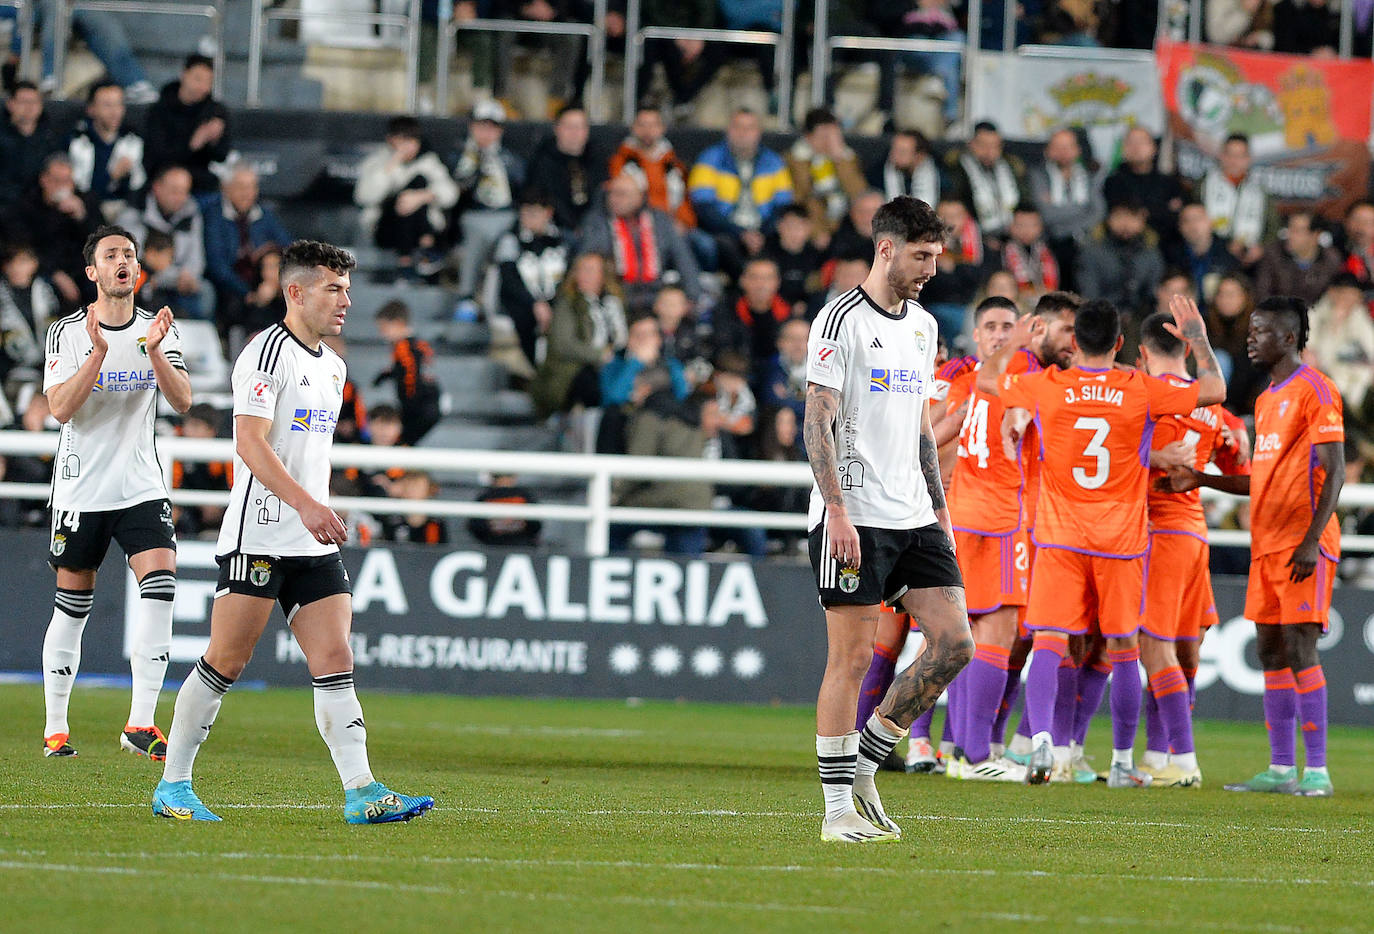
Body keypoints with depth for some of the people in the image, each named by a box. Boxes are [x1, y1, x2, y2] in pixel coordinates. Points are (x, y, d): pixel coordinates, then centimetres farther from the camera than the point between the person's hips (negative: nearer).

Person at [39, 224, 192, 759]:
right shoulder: (67, 333, -4)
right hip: (81, 490, -2)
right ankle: (55, 729, 17)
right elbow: (61, 409, -15)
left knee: (160, 584, -18)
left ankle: (141, 723, -19)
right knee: (72, 608, 3)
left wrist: (154, 351, -22)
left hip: (141, 488, 2)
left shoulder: (159, 330, 4)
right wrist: (99, 353, -25)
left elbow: (182, 402, -7)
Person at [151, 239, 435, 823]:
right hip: (258, 538, -8)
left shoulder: (332, 366, 17)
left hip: (314, 544, 8)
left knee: (335, 662, -2)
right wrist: (305, 504, -28)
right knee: (226, 662, -4)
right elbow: (251, 442, -20)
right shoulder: (266, 354, -10)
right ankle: (172, 785, 6)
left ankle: (361, 792, -8)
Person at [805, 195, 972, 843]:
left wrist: (940, 510, 18)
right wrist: (838, 510, -19)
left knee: (953, 644, -3)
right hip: (854, 518, -7)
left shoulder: (922, 327, 17)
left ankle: (864, 764, 9)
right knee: (851, 656, -6)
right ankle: (839, 807, 0)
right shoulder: (841, 320, -7)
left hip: (913, 519, 7)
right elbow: (817, 422, -12)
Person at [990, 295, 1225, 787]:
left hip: (1059, 540, 0)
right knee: (1123, 649, 11)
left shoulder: (1045, 387, -3)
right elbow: (1214, 389, 9)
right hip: (1121, 541, 0)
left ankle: (1041, 740, -27)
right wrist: (1197, 337, 23)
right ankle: (1123, 761, 17)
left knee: (1048, 643, -5)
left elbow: (992, 380, 17)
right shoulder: (1141, 391, -4)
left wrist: (1017, 344, 35)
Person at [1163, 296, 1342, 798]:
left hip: (1302, 544, -9)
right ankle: (1281, 769, 8)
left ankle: (1317, 771, -11)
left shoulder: (1314, 390, -8)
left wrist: (1311, 540, -21)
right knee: (1270, 649, 6)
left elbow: (1333, 470, -14)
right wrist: (1202, 480, 17)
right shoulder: (1267, 400, 20)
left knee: (1299, 646, -12)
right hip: (1267, 544, 9)